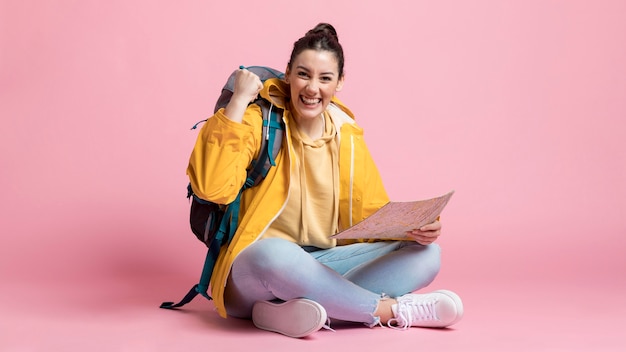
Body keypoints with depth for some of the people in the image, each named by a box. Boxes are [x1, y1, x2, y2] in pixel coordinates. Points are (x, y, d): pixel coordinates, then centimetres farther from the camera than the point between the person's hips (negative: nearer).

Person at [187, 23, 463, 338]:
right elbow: (212, 188, -21)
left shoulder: (348, 138, 7)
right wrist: (239, 100, -20)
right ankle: (394, 309, -21)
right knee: (274, 253, -40)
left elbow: (373, 215, 9)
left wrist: (412, 228, -14)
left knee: (425, 253, -13)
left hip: (325, 264, 6)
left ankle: (288, 311, -29)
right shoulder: (259, 121, -6)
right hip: (255, 269, -5)